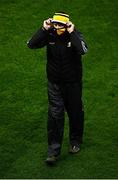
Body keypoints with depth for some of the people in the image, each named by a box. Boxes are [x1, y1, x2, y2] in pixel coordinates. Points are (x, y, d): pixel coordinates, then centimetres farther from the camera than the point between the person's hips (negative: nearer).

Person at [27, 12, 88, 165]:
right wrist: (44, 29, -26)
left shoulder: (75, 35, -16)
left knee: (75, 112, 15)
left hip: (73, 83, -1)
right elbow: (31, 44, -21)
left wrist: (72, 33, -35)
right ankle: (53, 150, 3)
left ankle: (75, 141, 38)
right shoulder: (49, 35, -9)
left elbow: (83, 50, -36)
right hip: (54, 83, 1)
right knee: (55, 115, -2)